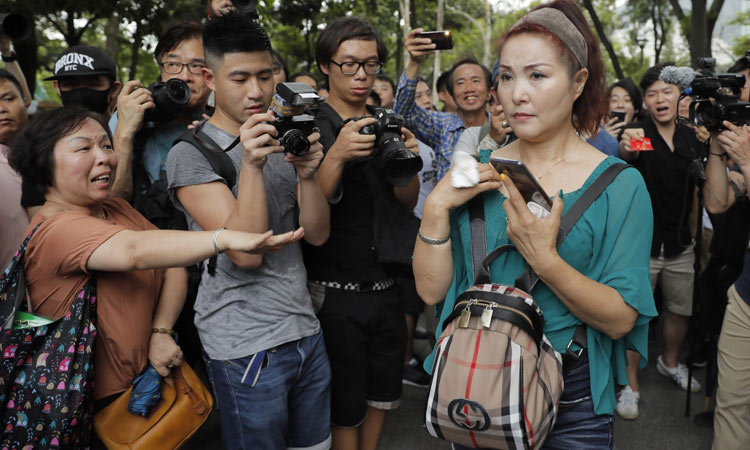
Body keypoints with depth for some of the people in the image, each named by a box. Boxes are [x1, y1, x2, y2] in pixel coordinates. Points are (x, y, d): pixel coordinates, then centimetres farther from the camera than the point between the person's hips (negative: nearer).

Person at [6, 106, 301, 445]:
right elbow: (133, 251, -39)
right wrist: (226, 238, -52)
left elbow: (174, 266, 1)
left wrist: (162, 332, -15)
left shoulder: (118, 210, 7)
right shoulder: (54, 229, -20)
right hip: (105, 403, -7)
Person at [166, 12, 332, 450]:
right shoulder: (191, 154, -9)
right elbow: (246, 252, -18)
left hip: (307, 332, 6)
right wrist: (251, 165, -27)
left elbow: (317, 234, 1)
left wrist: (308, 173, -15)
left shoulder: (283, 140, 10)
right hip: (246, 346, -6)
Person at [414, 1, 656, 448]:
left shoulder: (619, 184, -10)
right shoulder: (476, 173, -2)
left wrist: (544, 259, -30)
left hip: (571, 402, -2)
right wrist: (437, 207, -18)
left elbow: (621, 320, -16)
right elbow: (431, 290, -5)